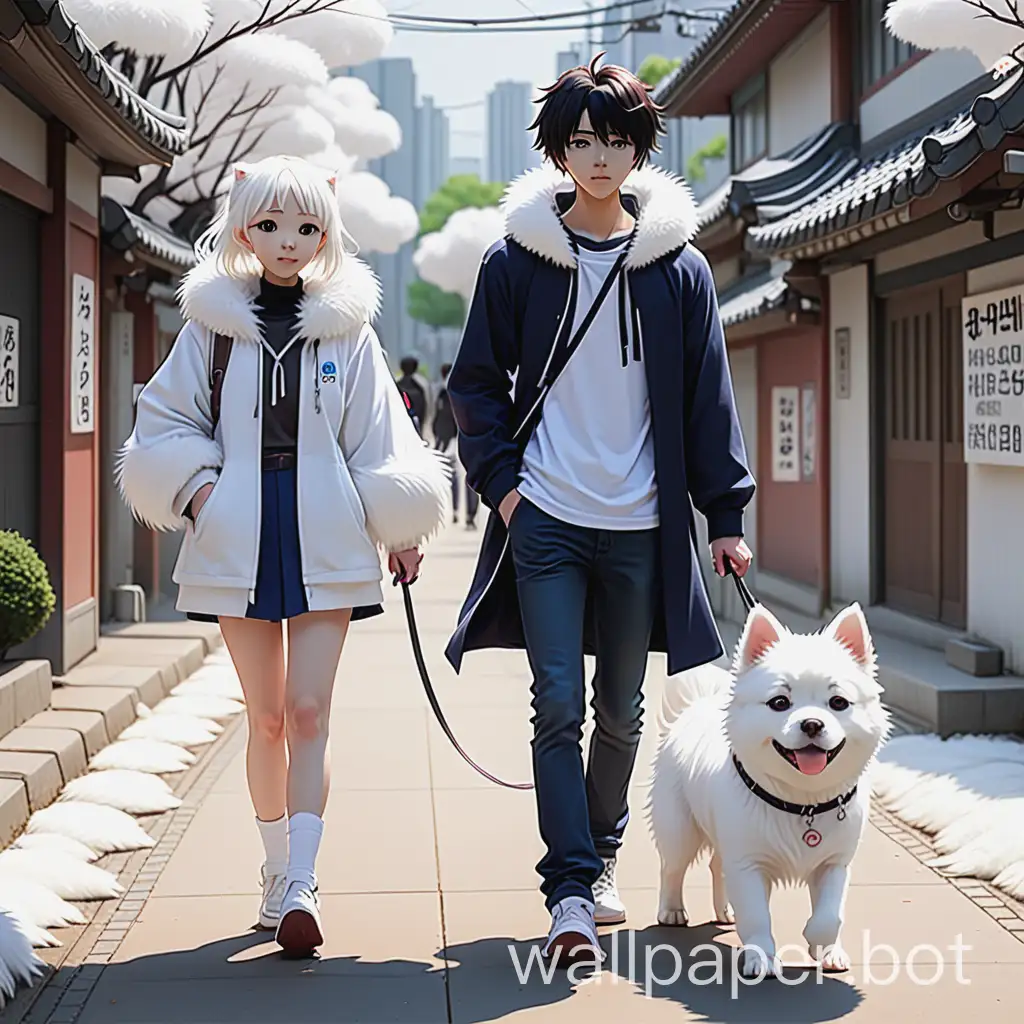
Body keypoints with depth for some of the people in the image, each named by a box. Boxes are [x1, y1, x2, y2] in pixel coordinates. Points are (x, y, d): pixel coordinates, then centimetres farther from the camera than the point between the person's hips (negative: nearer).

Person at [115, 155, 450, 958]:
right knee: (267, 717, 8)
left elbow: (378, 439, 8)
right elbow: (165, 423, 9)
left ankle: (302, 884, -10)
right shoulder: (213, 323, 5)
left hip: (324, 538, -1)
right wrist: (196, 488, -7)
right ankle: (279, 873, 20)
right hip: (240, 538, 1)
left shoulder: (346, 326, 5)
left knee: (308, 712, -7)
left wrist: (402, 530, 8)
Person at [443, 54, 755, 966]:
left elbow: (709, 400, 6)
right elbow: (476, 381, 8)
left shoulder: (678, 266, 4)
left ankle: (599, 858, 31)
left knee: (621, 709, 12)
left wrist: (726, 514, 2)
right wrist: (501, 479, -4)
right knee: (559, 705, -9)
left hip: (641, 523, 2)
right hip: (547, 519, -1)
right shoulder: (517, 260, 2)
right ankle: (571, 891, -7)